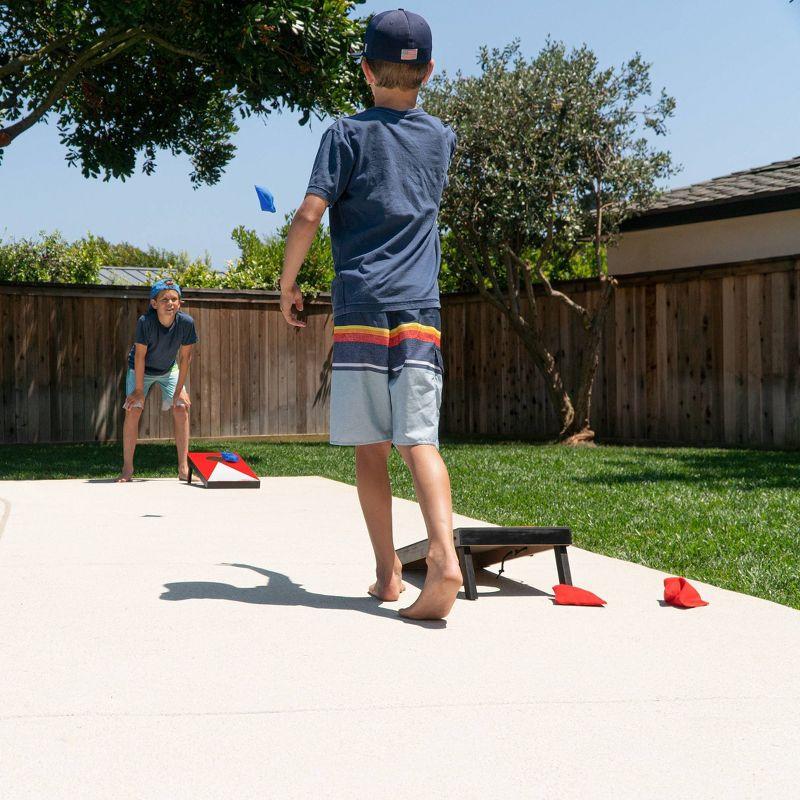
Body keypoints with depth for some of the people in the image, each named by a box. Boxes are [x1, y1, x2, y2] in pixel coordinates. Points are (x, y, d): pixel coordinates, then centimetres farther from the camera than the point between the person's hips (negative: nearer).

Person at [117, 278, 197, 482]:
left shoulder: (186, 322, -26)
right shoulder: (145, 322, -33)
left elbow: (185, 357, -16)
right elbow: (140, 355, -24)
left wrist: (179, 391, -14)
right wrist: (139, 389, -19)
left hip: (169, 370, 2)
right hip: (141, 370, -2)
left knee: (181, 409, -9)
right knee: (133, 410, -12)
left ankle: (183, 468, -3)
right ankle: (127, 468, -4)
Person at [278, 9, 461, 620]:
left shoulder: (348, 132, 4)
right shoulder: (442, 139, 16)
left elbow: (310, 215, -6)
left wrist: (287, 286, 6)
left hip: (360, 308, -2)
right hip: (420, 311, 2)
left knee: (370, 449, 5)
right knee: (420, 441, -7)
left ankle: (389, 573, 8)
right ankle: (445, 556, -28)